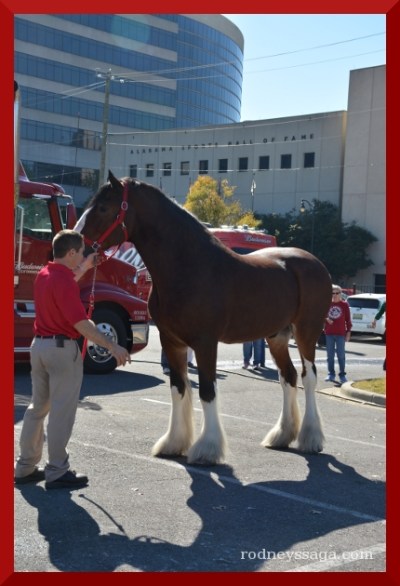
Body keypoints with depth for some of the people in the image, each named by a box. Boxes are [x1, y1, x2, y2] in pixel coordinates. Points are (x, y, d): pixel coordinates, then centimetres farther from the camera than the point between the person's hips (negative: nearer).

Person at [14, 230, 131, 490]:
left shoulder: (45, 274, 10)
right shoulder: (64, 281, -19)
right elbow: (80, 323, -24)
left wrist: (86, 267, 33)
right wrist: (113, 346, -22)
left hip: (40, 344, 10)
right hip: (63, 348, -9)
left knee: (38, 406, 17)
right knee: (62, 412, -1)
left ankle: (25, 467, 24)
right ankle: (57, 472, 6)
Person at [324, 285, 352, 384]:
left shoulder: (345, 304, -1)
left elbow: (348, 319, 1)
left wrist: (348, 332, -2)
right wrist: (326, 319, -10)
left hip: (341, 334, -2)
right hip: (329, 333, 2)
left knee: (341, 355, 1)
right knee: (330, 355, 7)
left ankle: (342, 375, 9)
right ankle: (331, 374, 15)